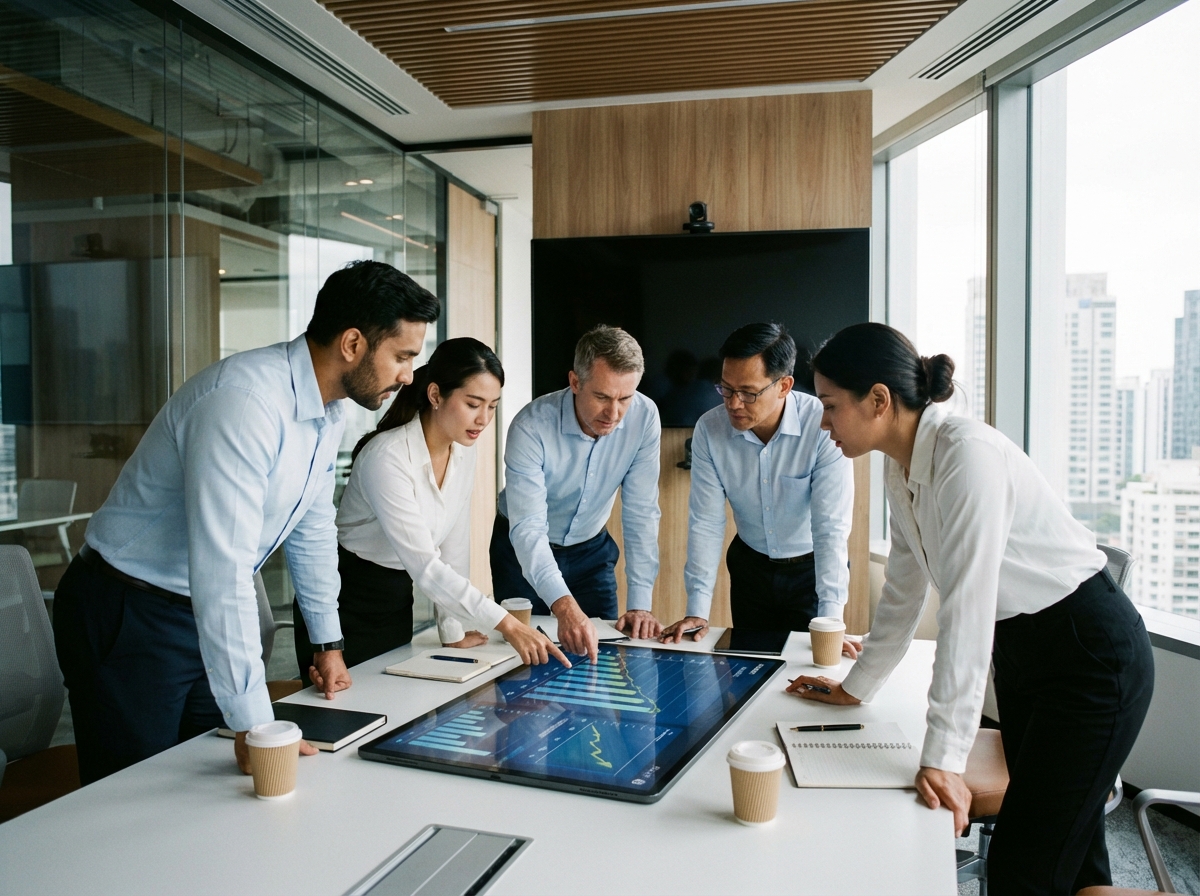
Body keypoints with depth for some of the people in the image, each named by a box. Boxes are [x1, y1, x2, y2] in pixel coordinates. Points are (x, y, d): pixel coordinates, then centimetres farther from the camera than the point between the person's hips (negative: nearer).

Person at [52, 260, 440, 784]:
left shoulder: (329, 411, -1)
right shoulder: (245, 401, -29)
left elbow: (313, 528, 12)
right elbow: (223, 570, -33)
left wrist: (328, 642, 18)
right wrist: (253, 724, -30)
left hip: (212, 616, 8)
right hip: (127, 618, -8)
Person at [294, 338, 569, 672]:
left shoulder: (463, 451, -4)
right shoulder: (386, 457, -28)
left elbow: (454, 543, 2)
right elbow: (423, 565, -31)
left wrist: (453, 632, 2)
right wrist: (505, 623, -33)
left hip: (397, 602, 7)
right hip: (346, 607, -7)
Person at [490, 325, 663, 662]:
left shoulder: (644, 417, -21)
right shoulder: (531, 427, -31)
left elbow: (641, 513, -17)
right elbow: (528, 528, -36)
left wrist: (640, 603, -22)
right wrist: (564, 606, -51)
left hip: (591, 549, 3)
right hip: (524, 552, -2)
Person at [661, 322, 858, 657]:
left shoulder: (824, 426, -26)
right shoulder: (709, 429, -16)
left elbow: (830, 526, -27)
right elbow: (705, 522, -13)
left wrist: (830, 623, -31)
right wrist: (697, 610, -18)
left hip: (811, 567, -3)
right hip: (749, 565, 3)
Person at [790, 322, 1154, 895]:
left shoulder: (966, 453, -26)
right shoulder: (900, 467, 1)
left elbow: (966, 609, -29)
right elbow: (904, 589, 10)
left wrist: (943, 758, -27)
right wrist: (854, 688, 15)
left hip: (1092, 655, -8)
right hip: (1019, 652, 8)